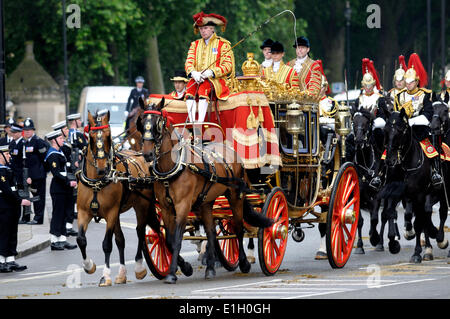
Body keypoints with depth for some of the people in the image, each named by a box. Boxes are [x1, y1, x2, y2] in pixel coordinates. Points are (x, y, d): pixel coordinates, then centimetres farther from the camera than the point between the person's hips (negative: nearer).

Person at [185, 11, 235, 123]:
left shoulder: (223, 44, 6)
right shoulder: (195, 45, 21)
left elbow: (228, 66, -3)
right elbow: (189, 63, 11)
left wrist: (211, 73, -18)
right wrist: (193, 73, -13)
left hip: (216, 79, -4)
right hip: (197, 79, 4)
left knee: (204, 88, -35)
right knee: (190, 88, -29)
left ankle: (201, 121, -45)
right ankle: (191, 121, -36)